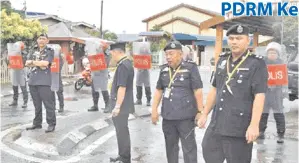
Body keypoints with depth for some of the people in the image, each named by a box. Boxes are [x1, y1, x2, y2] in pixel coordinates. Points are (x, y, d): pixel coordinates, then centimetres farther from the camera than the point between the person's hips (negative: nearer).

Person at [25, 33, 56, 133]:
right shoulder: (34, 52, 18)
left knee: (48, 103, -6)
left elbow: (45, 63, -14)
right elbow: (27, 63, 6)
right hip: (33, 80, 6)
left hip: (44, 81, -6)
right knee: (36, 104, 12)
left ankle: (51, 124, -1)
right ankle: (37, 123, 20)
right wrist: (39, 64, -9)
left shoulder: (50, 51, 2)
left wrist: (33, 62, -3)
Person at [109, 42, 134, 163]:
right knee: (122, 130, 19)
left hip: (121, 105, -10)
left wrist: (117, 106, -21)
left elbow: (122, 88, -24)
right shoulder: (126, 63, 12)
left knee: (122, 131, 0)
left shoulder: (123, 66, -20)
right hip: (124, 104, 10)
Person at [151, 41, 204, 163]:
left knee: (189, 147, 2)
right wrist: (154, 110, 10)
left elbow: (198, 91, -8)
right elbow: (158, 90, 15)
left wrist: (200, 112, -10)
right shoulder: (164, 69, 8)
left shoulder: (190, 68, -7)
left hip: (185, 117, -5)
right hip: (167, 116, 5)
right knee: (170, 146, 17)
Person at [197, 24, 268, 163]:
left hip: (239, 128, -6)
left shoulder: (257, 64, -8)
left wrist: (254, 125, -23)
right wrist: (204, 114, 16)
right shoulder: (222, 61, 12)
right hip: (216, 124, 7)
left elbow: (259, 96, -15)